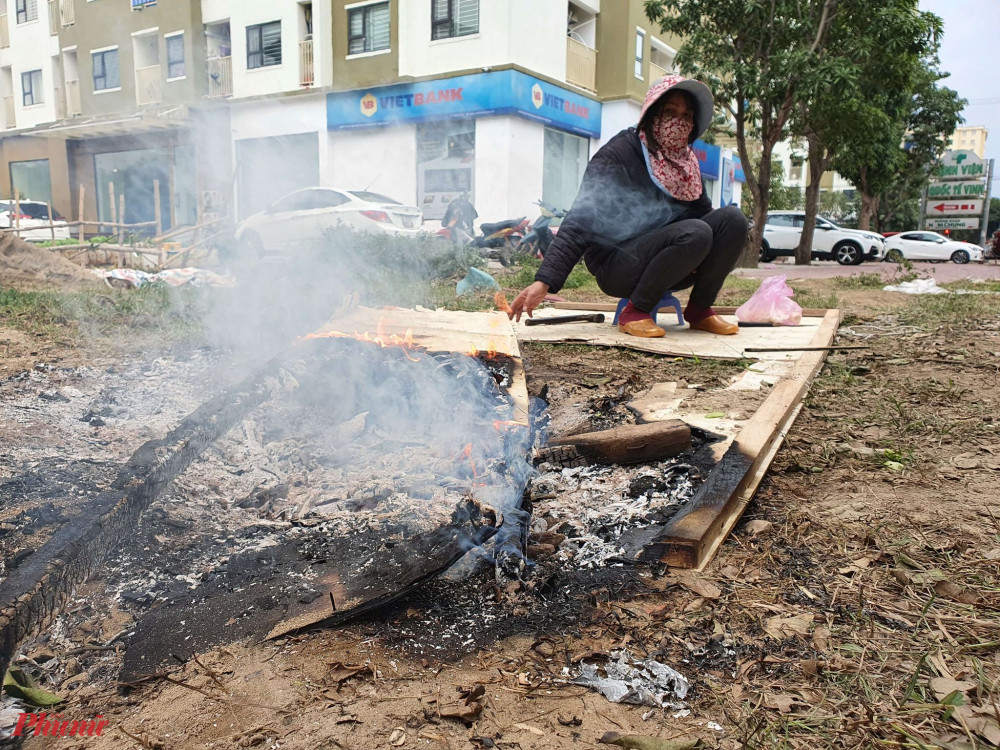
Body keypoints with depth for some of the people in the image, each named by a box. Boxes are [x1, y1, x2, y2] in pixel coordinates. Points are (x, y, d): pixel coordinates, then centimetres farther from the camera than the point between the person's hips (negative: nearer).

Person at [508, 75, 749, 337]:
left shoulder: (686, 161, 9)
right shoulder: (619, 153, -13)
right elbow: (582, 220, -21)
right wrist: (544, 281, -31)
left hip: (667, 266, 7)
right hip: (617, 268, -7)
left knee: (732, 218, -12)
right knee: (695, 233, -30)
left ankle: (699, 309, -3)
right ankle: (635, 311, -17)